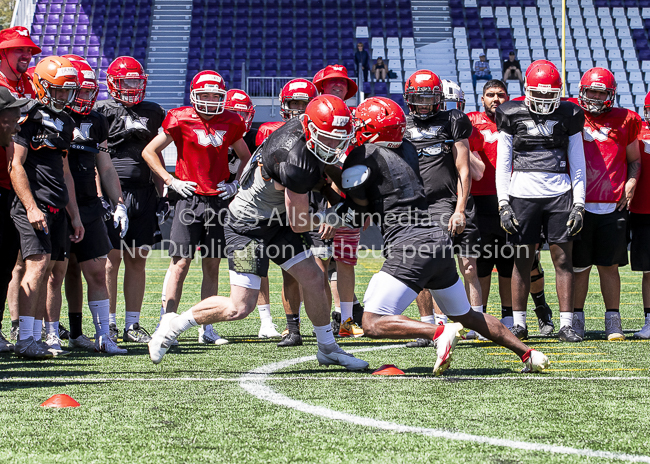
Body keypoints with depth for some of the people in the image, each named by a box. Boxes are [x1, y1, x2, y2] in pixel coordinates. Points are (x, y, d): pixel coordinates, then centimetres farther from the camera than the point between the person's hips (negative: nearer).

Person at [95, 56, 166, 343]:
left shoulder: (153, 113, 16)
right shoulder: (102, 112, 0)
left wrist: (162, 195, 17)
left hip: (144, 193, 5)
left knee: (137, 260, 6)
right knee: (112, 259, -5)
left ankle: (132, 325, 12)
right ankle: (108, 324, 2)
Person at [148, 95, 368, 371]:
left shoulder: (302, 124, -9)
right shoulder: (297, 165, -33)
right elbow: (299, 224, -18)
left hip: (276, 218, 9)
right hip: (248, 226, -9)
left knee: (313, 280, 7)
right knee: (240, 308, -10)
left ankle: (328, 349, 22)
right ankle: (175, 325, 9)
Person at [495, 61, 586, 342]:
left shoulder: (568, 116, 6)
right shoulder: (512, 116, 4)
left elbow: (577, 164, 8)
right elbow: (502, 164, 6)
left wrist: (579, 204, 2)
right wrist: (503, 203, -1)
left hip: (560, 195, 1)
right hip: (523, 195, -1)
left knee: (563, 259, 0)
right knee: (522, 259, 2)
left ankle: (566, 324, 3)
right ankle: (518, 323, 10)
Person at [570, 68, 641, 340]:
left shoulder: (624, 121, 8)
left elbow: (634, 160, 16)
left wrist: (630, 187, 1)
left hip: (613, 205, 1)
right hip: (579, 205, 0)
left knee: (609, 266, 4)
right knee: (579, 266, 3)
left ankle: (613, 322, 11)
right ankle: (576, 319, 13)